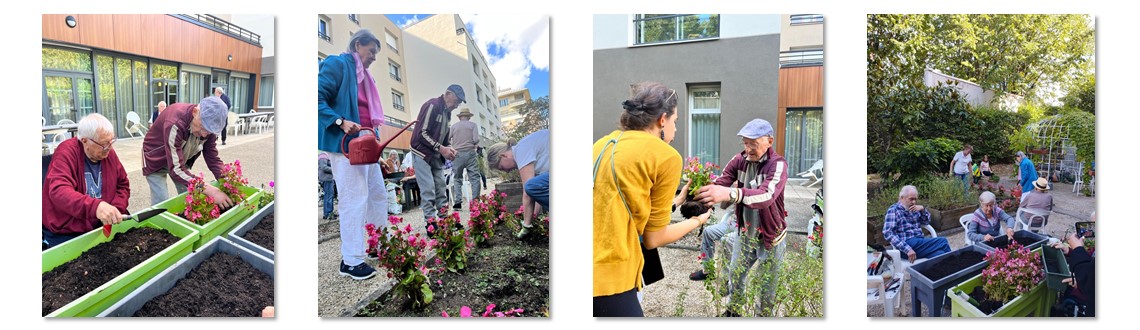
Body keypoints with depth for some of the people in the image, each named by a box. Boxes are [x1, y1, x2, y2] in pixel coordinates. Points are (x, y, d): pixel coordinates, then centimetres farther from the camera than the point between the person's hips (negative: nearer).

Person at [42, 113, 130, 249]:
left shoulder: (108, 152, 2)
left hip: (100, 227, 4)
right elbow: (59, 191, -29)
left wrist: (116, 210, -8)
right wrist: (95, 206, -46)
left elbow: (123, 184, 12)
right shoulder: (66, 152, -14)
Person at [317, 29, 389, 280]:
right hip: (345, 144, -10)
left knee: (378, 195, 15)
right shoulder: (337, 64, -6)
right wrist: (341, 121, -24)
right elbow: (319, 99, -15)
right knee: (354, 199, -9)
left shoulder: (363, 74, 20)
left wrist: (375, 136, 14)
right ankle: (351, 261, -1)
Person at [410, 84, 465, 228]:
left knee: (441, 187, 7)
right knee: (428, 190, -10)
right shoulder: (432, 106, -17)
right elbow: (422, 133, -22)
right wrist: (441, 148, -24)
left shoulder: (447, 112, 10)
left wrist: (449, 147, -2)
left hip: (436, 156, 9)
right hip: (422, 154, -9)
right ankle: (430, 221, -7)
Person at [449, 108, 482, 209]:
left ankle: (458, 202, -1)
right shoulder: (472, 125, 3)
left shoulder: (454, 126, 8)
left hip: (457, 154, 2)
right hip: (470, 153, -2)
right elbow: (476, 140, -6)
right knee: (474, 178, 2)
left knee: (457, 179, 8)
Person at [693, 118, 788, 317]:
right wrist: (701, 192, -44)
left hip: (771, 237, -4)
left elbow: (767, 195, -43)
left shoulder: (778, 164, -24)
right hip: (745, 233, 5)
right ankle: (734, 312, 41)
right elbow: (719, 183, -20)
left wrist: (730, 193, -60)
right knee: (735, 275, 18)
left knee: (768, 285, 10)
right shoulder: (739, 160, -8)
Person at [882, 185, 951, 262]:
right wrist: (907, 249, -22)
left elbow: (926, 222, 32)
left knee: (940, 254, -24)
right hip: (908, 243, -7)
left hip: (920, 242, 7)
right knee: (943, 242, -19)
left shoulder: (913, 209, 19)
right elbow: (888, 233, -13)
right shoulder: (893, 210, -1)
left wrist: (923, 210, 8)